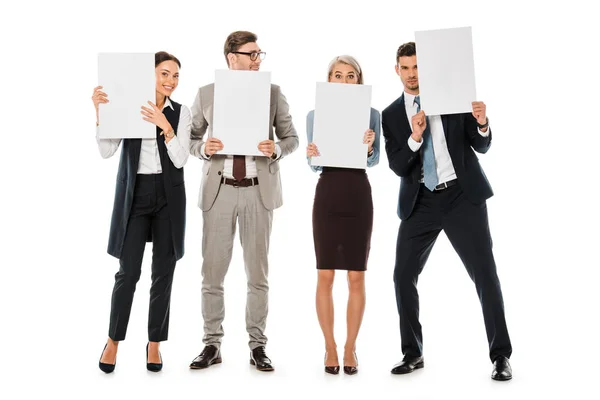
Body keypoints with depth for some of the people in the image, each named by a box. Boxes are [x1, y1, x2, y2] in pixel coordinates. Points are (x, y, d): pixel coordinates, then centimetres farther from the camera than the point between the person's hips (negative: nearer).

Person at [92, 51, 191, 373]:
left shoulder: (181, 113, 4)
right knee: (128, 271, -3)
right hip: (135, 194, -2)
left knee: (163, 272, 5)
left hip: (168, 196, 2)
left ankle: (155, 343, 19)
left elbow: (180, 159, -7)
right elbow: (107, 151, -8)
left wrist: (165, 126, -19)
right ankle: (113, 340, 17)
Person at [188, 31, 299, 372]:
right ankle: (212, 344, 15)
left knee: (258, 272, 5)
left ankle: (258, 345, 16)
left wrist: (277, 149, -15)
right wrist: (204, 147, -13)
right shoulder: (206, 94, 4)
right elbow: (191, 139, 9)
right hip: (219, 190, 1)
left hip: (259, 190, 0)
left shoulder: (273, 92, 3)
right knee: (213, 271, 3)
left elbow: (292, 138, 6)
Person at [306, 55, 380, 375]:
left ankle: (350, 348, 14)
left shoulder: (371, 114, 4)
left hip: (358, 194, 0)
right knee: (325, 275, 1)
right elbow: (314, 166, 7)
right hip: (327, 194, 1)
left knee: (356, 276, 3)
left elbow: (374, 161, -3)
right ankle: (330, 347, 13)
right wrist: (312, 155, -15)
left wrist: (368, 146, -24)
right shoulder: (315, 115, 6)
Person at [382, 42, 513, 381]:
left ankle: (501, 355, 9)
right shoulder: (391, 114, 5)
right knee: (404, 277, -1)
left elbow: (482, 147, 2)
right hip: (420, 202, 2)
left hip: (462, 195, -2)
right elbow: (397, 167, -3)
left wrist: (482, 124, -19)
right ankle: (413, 353, 15)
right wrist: (414, 137, -21)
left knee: (485, 274, -3)